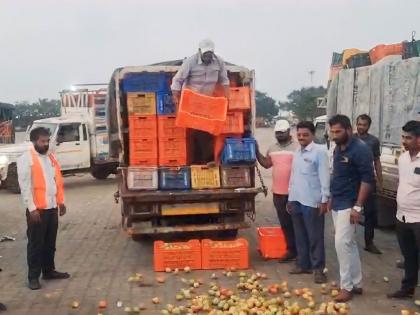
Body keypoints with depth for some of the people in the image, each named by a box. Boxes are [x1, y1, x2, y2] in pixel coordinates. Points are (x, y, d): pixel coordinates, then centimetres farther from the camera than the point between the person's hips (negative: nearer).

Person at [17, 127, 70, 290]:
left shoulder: (50, 157, 12)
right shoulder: (26, 159, -10)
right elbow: (25, 186, -15)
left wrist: (61, 201, 13)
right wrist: (32, 209, -19)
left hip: (52, 207, 7)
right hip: (37, 209, -7)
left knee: (50, 242, 15)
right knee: (36, 243, 1)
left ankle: (49, 270, 27)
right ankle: (33, 276, 9)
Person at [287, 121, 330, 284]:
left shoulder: (319, 151, -9)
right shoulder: (297, 153, 14)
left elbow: (324, 176, -12)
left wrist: (324, 199, -15)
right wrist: (290, 198, 18)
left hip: (312, 201, -7)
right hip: (296, 200, 7)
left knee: (315, 236, 0)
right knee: (300, 235, 14)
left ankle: (318, 268, 7)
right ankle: (303, 264, 24)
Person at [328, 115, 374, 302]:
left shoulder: (360, 150, -16)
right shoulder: (338, 149, 10)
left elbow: (367, 179, -19)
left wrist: (358, 206, -22)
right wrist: (331, 199, 19)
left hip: (348, 205, -9)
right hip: (337, 204, 9)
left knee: (342, 243, -10)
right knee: (349, 244, 13)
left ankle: (347, 286, 1)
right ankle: (356, 284, 21)